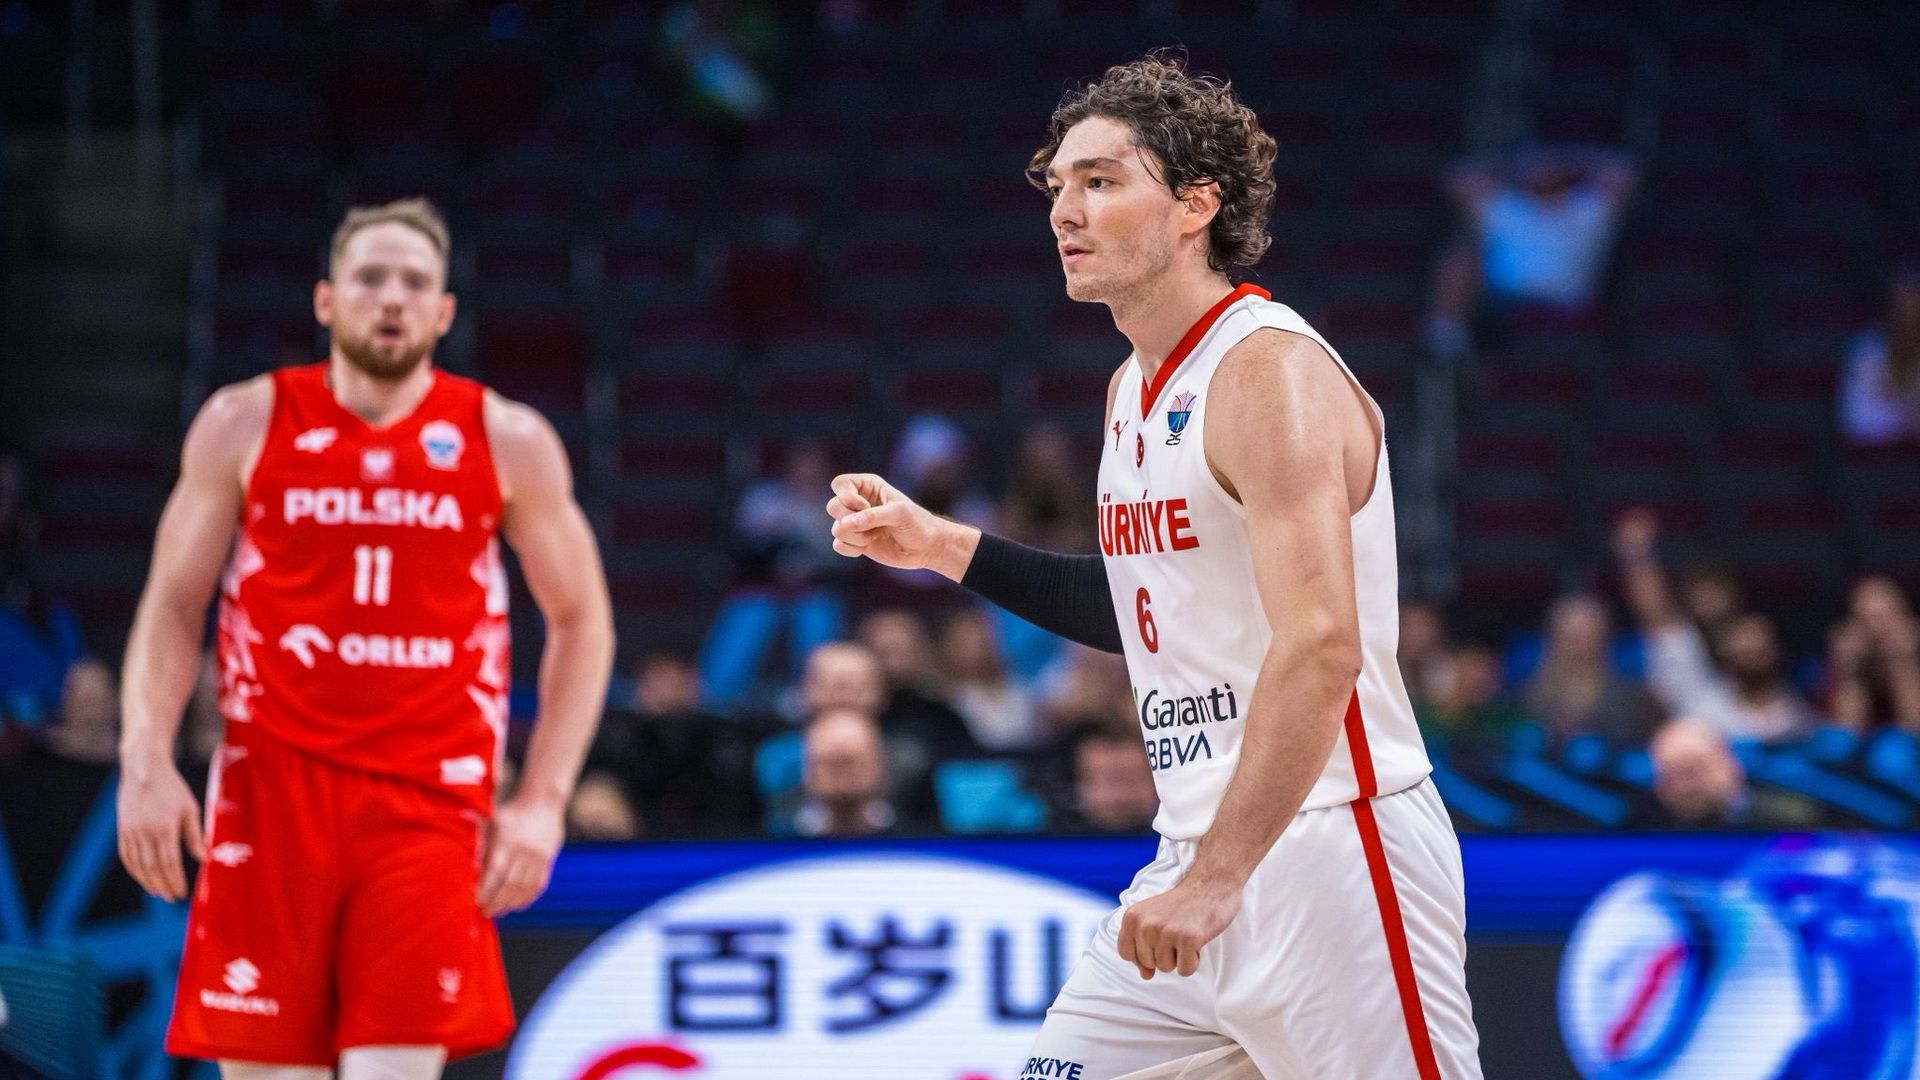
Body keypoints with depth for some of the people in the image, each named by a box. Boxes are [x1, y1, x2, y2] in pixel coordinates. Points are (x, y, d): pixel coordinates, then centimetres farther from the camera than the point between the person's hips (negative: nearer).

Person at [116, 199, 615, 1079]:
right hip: (274, 787, 1)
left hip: (431, 800, -1)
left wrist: (543, 800, -1)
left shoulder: (509, 443, 4)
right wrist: (146, 765, -7)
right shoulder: (245, 425, 5)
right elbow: (172, 607, 7)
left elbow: (581, 620, 9)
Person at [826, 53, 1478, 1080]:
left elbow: (1321, 648, -25)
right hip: (1204, 858, 9)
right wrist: (945, 549, 17)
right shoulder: (1135, 388, 14)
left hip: (1329, 852, -9)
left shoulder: (1271, 371, -15)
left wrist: (1215, 879, -29)